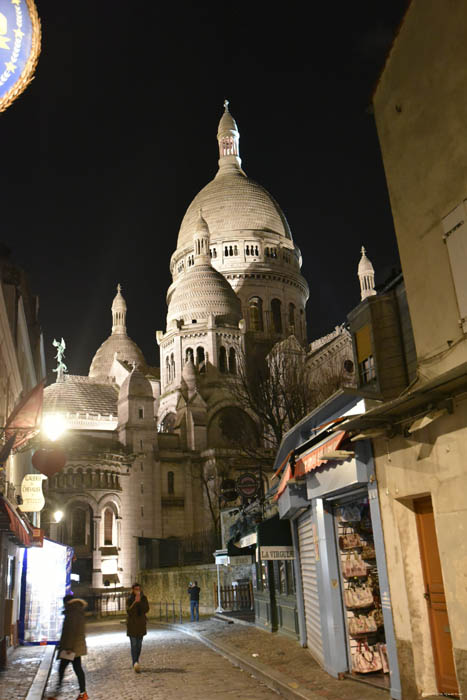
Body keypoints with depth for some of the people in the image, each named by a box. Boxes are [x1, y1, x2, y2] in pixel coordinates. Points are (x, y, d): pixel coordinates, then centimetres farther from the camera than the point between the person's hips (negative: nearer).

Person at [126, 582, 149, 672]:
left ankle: (136, 661, 24)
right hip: (132, 624, -3)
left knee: (139, 644, 9)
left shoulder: (144, 598, 2)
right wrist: (135, 602, -26)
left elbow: (146, 609, -6)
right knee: (134, 644, -13)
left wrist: (140, 602, -18)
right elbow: (129, 611, -16)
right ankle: (135, 663, -20)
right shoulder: (129, 599, -6)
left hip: (141, 624, 3)